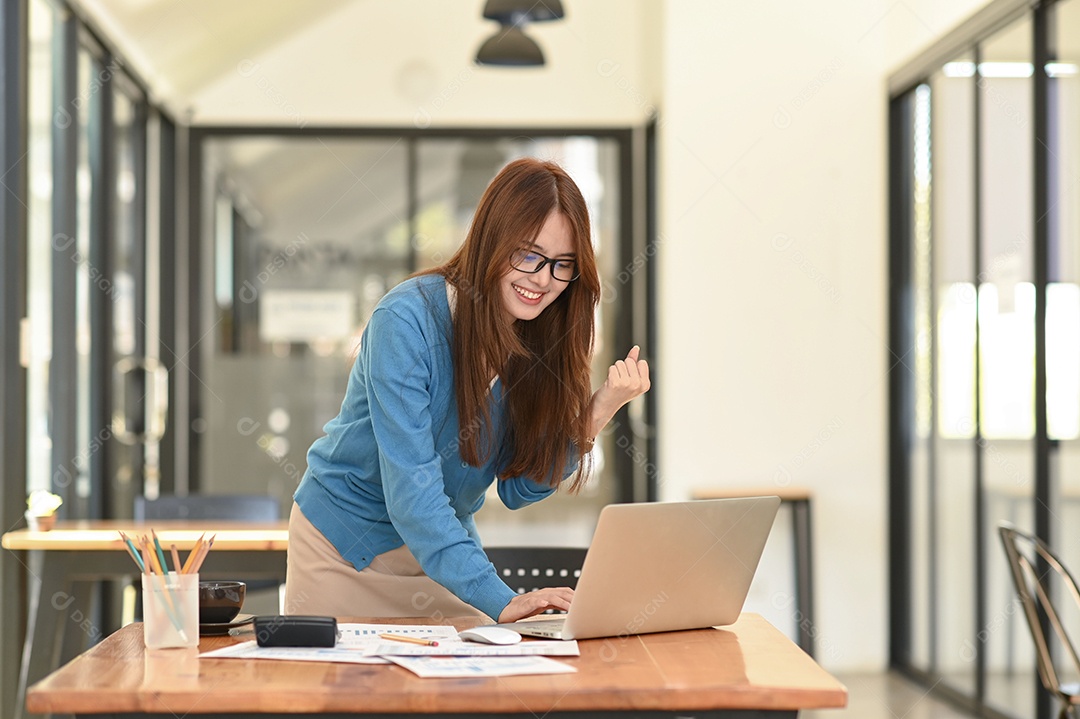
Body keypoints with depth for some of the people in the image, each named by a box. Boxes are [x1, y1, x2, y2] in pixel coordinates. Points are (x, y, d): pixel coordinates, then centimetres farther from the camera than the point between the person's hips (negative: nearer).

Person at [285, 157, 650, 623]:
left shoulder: (542, 339, -8)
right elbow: (411, 490, -32)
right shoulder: (407, 321, -26)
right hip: (344, 545, -5)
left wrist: (595, 414, -19)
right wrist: (500, 599, -40)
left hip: (443, 550, 5)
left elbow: (517, 489, -5)